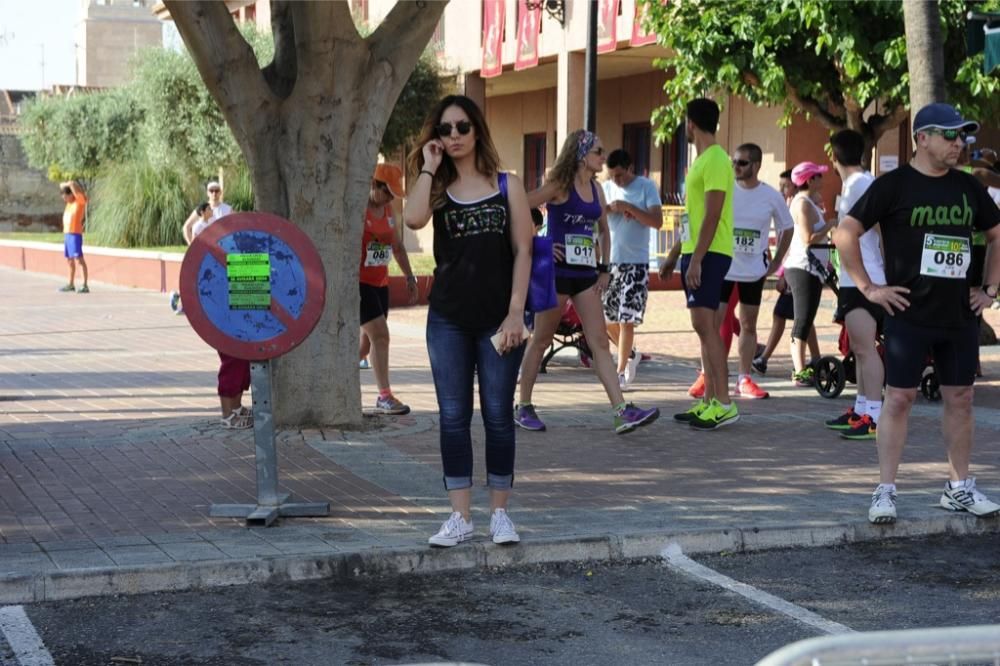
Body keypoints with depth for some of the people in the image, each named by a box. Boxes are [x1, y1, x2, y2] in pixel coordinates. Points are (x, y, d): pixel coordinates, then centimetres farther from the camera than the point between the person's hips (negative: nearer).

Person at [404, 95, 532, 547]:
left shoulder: (507, 186, 4)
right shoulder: (436, 188, 7)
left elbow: (522, 251, 0)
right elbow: (413, 219, -17)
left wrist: (515, 312, -8)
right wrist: (428, 168, -8)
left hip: (497, 319, -1)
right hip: (448, 319, 2)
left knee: (498, 415, 4)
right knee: (453, 417, 3)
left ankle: (499, 512, 13)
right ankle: (460, 516, 9)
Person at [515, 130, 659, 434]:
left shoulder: (596, 189, 10)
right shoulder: (559, 186, -9)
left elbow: (603, 230, 23)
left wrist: (604, 268, 14)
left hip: (586, 275, 6)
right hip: (557, 272, -6)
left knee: (600, 342, -2)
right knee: (541, 340, 5)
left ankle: (622, 412, -9)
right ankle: (523, 407, 17)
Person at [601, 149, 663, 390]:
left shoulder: (647, 187, -5)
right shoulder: (606, 188, 8)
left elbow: (657, 221, -15)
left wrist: (628, 207, -21)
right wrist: (609, 208, -17)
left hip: (635, 263, -5)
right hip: (608, 261, 5)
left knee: (626, 320, -6)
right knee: (606, 317, 8)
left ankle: (620, 372, 1)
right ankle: (630, 355, 32)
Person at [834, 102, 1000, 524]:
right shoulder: (894, 185, -6)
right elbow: (845, 233, -6)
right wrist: (869, 288, -8)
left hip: (960, 315, 5)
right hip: (909, 314, -5)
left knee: (960, 398, 9)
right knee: (899, 398, -3)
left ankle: (959, 488, 20)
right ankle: (885, 491, 2)